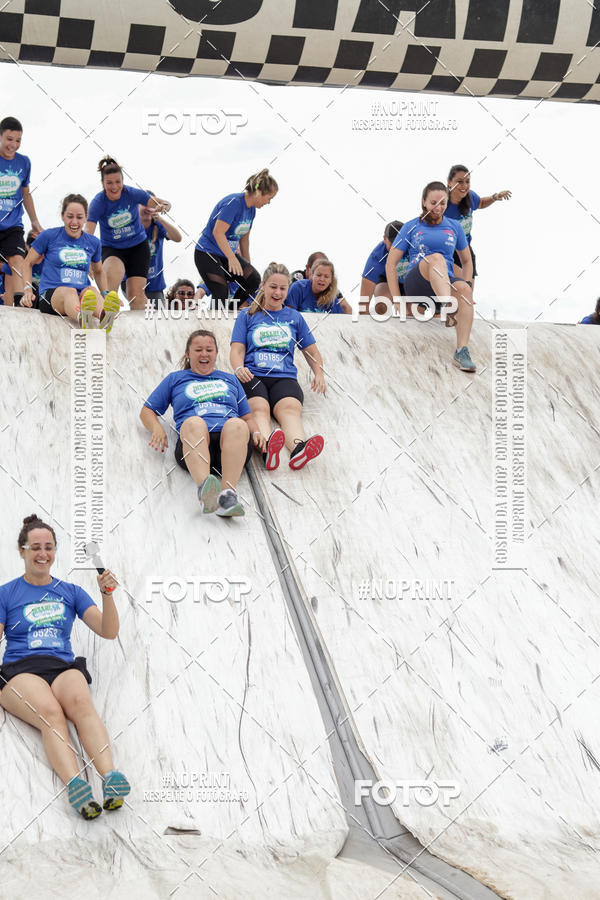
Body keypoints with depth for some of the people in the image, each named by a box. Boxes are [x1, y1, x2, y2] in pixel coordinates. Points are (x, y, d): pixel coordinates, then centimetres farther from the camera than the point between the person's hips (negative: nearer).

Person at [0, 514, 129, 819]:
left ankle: (110, 776, -57)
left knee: (80, 701, -36)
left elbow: (109, 632, 16)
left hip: (63, 667, 2)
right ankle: (74, 783, -60)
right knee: (50, 713, -36)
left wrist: (107, 595, 0)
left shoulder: (71, 592, 23)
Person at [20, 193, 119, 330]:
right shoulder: (49, 236, 9)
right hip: (51, 294, -2)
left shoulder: (93, 243, 18)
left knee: (91, 291, -36)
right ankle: (82, 318, -77)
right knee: (69, 291, -40)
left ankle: (104, 317, -73)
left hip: (81, 296, 2)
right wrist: (28, 289, 2)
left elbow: (98, 272, 34)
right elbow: (28, 263, 17)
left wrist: (106, 294, 18)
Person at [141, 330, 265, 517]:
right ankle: (204, 487, -65)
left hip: (230, 442, 2)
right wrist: (157, 429, 4)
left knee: (236, 425, -37)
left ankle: (228, 493, -57)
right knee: (194, 423, -39)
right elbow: (147, 411, 27)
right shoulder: (175, 379, 31)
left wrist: (256, 433, 10)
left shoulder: (230, 379, 36)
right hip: (192, 443, -1)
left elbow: (247, 417, 33)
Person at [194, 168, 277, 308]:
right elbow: (218, 232, -28)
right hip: (207, 254, -8)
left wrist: (247, 264, 22)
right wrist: (232, 258, -34)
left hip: (229, 253, 8)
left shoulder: (251, 209, 6)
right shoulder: (234, 202, -21)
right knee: (221, 296, -16)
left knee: (253, 279, -12)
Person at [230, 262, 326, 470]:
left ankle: (298, 449, -66)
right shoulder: (248, 315, 20)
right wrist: (239, 369, -14)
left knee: (290, 408, -34)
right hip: (252, 375, -1)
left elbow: (311, 351, 28)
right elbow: (237, 350, 10)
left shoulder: (294, 317, 26)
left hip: (285, 377, 1)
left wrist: (318, 373, 6)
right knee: (258, 408, -36)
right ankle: (267, 448, -67)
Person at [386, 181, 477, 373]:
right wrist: (397, 300, -2)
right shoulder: (411, 227, 11)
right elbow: (390, 264, 8)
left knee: (464, 288, -35)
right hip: (415, 285, -2)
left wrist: (464, 287, 7)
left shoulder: (454, 227, 18)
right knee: (436, 258, -35)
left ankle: (461, 351, -42)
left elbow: (466, 261, 26)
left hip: (445, 284, 3)